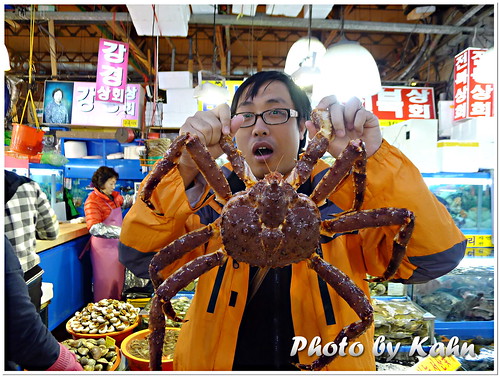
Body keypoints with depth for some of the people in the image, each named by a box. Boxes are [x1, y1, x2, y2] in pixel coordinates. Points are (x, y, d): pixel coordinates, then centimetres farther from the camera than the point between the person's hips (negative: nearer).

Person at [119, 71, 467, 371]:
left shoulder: (342, 193, -13)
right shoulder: (213, 194, -10)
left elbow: (438, 257, -21)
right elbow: (141, 257, -19)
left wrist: (375, 159, -32)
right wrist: (185, 168, -33)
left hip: (330, 361, 0)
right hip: (220, 362, 1)